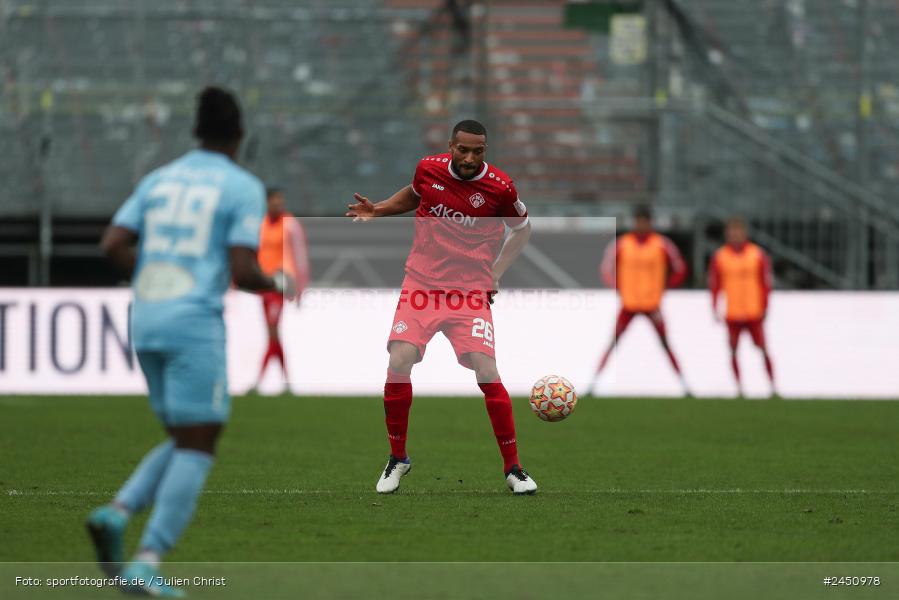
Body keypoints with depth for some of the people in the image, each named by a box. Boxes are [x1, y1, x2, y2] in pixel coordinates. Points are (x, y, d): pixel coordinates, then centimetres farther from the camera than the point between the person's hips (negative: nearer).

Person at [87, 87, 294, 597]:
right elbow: (242, 272, -10)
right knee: (198, 450, -1)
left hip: (146, 324, 7)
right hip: (196, 324, -6)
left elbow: (113, 245, 6)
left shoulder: (159, 180, 15)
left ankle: (117, 514, -6)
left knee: (186, 443, 17)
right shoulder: (244, 188, -2)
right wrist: (278, 285, 12)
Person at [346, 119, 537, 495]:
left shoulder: (499, 188, -8)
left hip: (470, 291, -2)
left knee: (487, 371, -14)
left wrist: (496, 272, 3)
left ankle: (513, 469, 1)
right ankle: (398, 459, 6)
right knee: (399, 362, -15)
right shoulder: (429, 169, -1)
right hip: (422, 283, 2)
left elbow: (522, 228, 12)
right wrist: (378, 210, 8)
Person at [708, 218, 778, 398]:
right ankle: (739, 388, 7)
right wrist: (714, 309, 1)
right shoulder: (719, 257, 2)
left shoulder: (758, 255, 1)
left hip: (754, 313, -1)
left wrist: (765, 308, 0)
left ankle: (773, 386, -1)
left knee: (763, 349, -5)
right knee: (733, 351, 0)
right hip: (732, 314, 1)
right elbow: (714, 285, 6)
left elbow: (766, 283, 4)